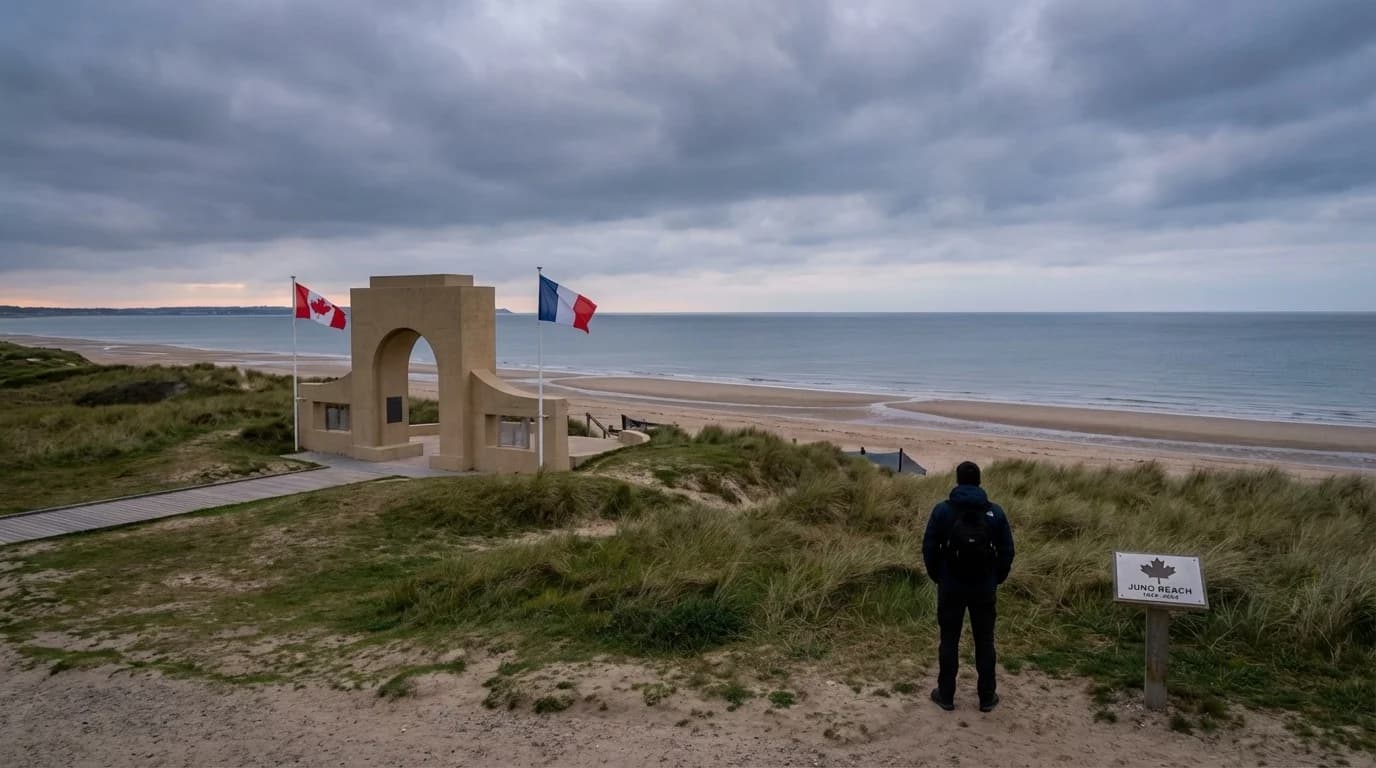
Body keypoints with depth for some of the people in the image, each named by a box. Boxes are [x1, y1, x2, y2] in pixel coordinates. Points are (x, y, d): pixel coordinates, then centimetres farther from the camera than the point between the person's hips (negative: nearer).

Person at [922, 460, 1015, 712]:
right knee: (984, 642, 12)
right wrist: (997, 578, 14)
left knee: (949, 641, 9)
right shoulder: (995, 512, -5)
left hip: (951, 587, -1)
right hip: (984, 588, 1)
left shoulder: (942, 510, -9)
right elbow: (1007, 550, 0)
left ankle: (946, 695, 16)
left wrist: (937, 576, 10)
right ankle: (987, 697, 20)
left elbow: (929, 548, -5)